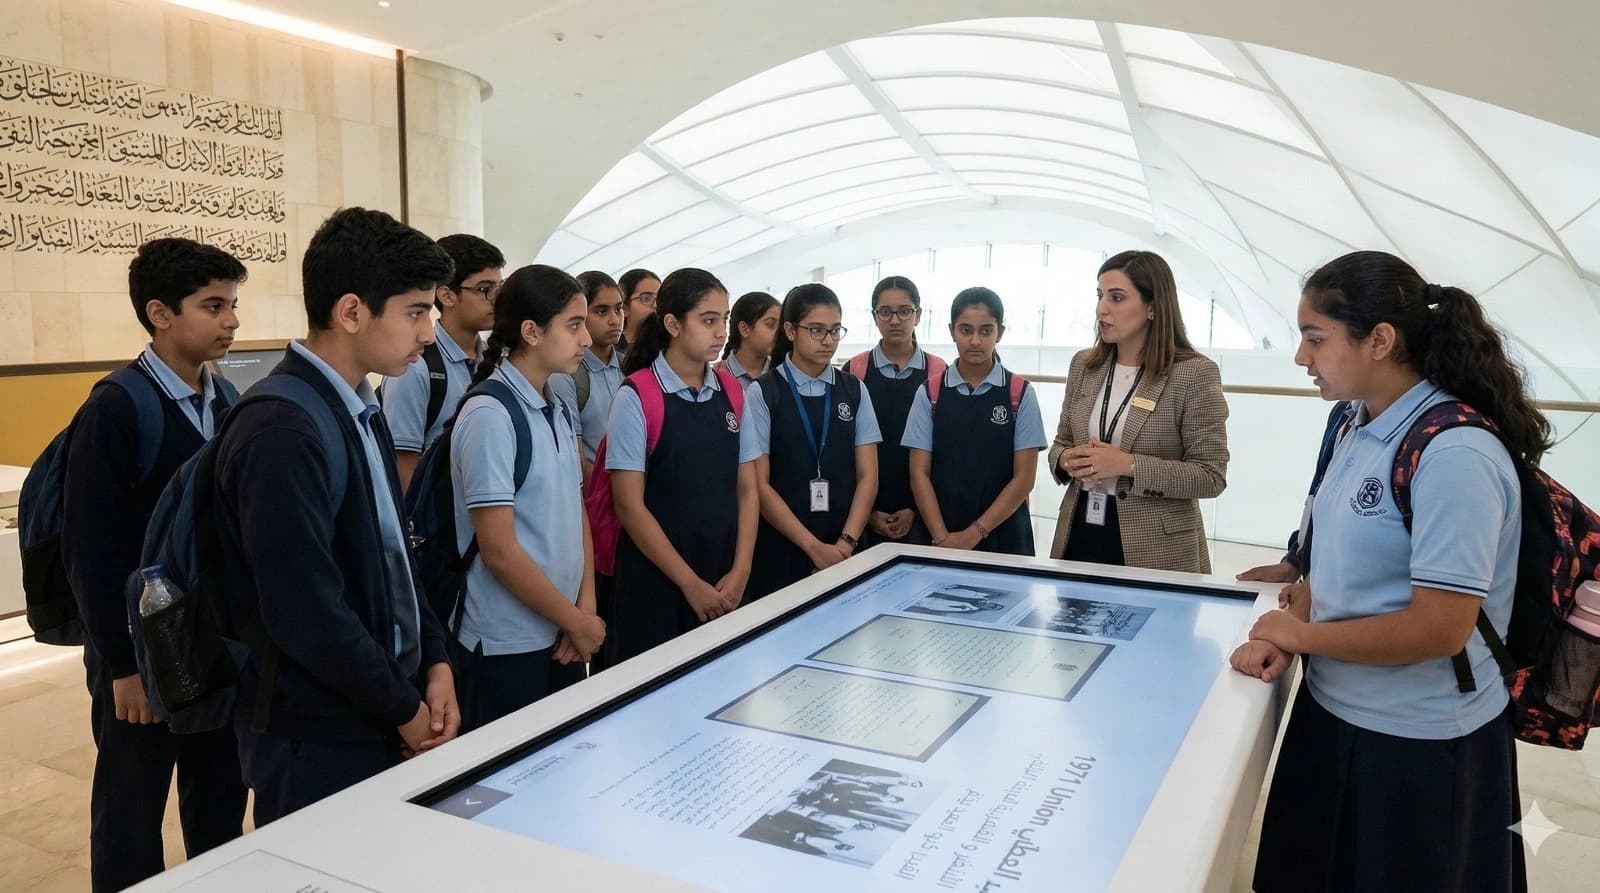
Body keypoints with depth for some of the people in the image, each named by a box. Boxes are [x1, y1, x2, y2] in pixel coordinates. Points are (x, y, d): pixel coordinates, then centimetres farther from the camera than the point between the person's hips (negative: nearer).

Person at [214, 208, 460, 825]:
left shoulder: (360, 409, 6)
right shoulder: (282, 432, -23)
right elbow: (308, 612, -25)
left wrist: (433, 661, 2)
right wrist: (405, 709, -12)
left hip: (374, 716, 8)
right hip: (317, 737, -8)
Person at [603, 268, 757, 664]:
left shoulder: (731, 394, 5)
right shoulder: (637, 397, -10)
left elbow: (746, 488, 7)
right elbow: (630, 506, -12)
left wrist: (740, 572, -4)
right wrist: (691, 584, -11)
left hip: (726, 587, 5)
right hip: (655, 584, -4)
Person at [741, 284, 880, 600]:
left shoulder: (854, 391, 6)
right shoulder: (762, 394, -5)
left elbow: (868, 476, 3)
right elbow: (759, 485, -7)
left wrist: (846, 543, -9)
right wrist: (814, 547, -12)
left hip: (845, 551, 3)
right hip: (781, 550, -3)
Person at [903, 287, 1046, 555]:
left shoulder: (1021, 394, -2)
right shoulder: (929, 394, 1)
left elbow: (1024, 478, -4)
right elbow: (919, 473, -1)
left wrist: (974, 534, -11)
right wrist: (942, 538, -11)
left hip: (1002, 537, -1)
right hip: (939, 540, 1)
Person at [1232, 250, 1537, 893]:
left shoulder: (1454, 455, -23)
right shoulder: (1361, 429, 3)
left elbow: (1439, 630, -26)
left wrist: (1299, 633, -14)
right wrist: (1278, 638, -5)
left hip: (1417, 744, -7)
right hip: (1335, 710, 8)